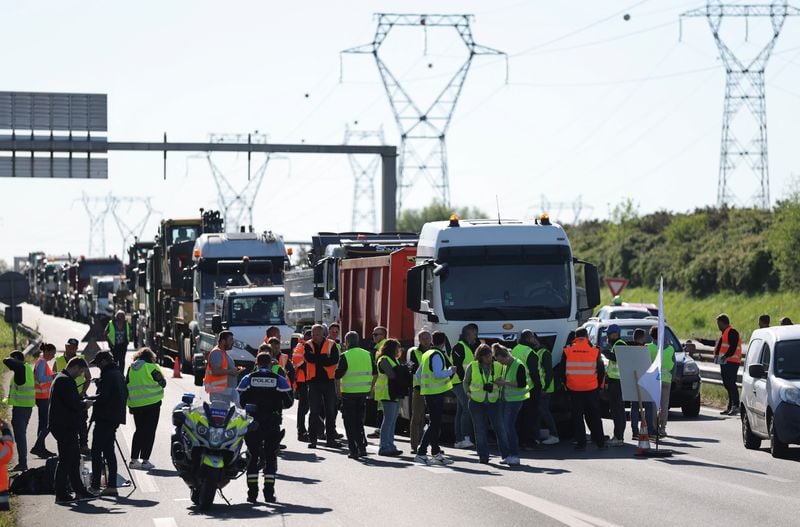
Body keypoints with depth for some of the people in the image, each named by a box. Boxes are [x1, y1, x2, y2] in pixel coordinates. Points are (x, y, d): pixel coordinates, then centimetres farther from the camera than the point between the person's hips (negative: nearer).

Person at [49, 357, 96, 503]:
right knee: (65, 459, -6)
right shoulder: (65, 381, -17)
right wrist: (85, 404, -5)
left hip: (66, 426, 11)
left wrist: (82, 402, 8)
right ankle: (61, 494, -2)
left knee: (74, 458, 15)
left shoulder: (62, 379, 17)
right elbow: (74, 404, -22)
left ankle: (79, 490, 20)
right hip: (64, 426, -11)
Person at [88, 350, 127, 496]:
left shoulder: (107, 375, -15)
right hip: (115, 417, 10)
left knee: (96, 451, -7)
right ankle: (111, 485, 9)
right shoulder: (119, 373, 16)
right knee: (109, 450, 12)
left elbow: (102, 397, -21)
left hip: (105, 418, -10)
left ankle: (95, 486, -10)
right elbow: (125, 394, 23)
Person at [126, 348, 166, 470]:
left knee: (139, 430, 15)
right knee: (149, 431, 1)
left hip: (135, 404, 5)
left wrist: (129, 406, 17)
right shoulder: (151, 367, -8)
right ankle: (145, 460, -3)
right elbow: (162, 383, -2)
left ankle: (133, 459, 12)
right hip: (152, 404, -5)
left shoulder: (131, 369, 7)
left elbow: (127, 388, 10)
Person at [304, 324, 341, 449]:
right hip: (314, 381, 0)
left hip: (328, 380, 0)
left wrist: (317, 359, -16)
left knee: (331, 411, 5)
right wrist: (325, 358, -15)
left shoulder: (331, 345, 1)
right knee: (314, 411, 1)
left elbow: (335, 360, -14)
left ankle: (330, 438, 12)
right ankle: (312, 439, 5)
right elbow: (309, 358, -14)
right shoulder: (308, 345, 5)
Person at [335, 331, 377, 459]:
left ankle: (353, 450, -1)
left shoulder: (345, 356, -10)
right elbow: (375, 373, 12)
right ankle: (362, 447, 14)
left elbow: (338, 375, -12)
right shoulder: (367, 355, 7)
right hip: (363, 392, 5)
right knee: (359, 421, 17)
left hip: (349, 393, -5)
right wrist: (371, 387, 21)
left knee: (350, 423, 3)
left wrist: (338, 390, -1)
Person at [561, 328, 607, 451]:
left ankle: (581, 443, 3)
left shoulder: (568, 351, -3)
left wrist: (565, 385, 15)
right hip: (591, 389, 0)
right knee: (594, 417, 9)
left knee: (577, 416, 7)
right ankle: (600, 443, 9)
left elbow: (562, 370, 2)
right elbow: (601, 370, 0)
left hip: (574, 389, 0)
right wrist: (599, 385, 13)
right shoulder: (594, 351, -3)